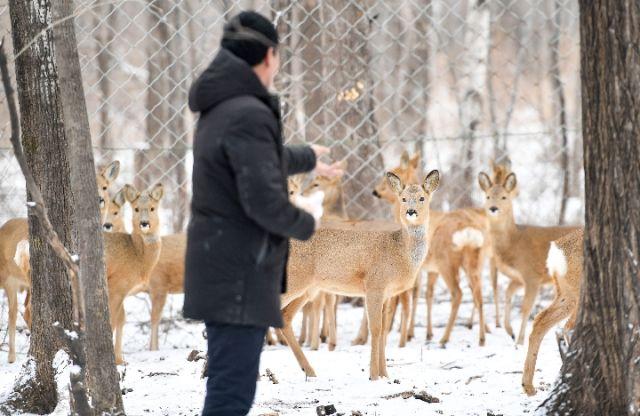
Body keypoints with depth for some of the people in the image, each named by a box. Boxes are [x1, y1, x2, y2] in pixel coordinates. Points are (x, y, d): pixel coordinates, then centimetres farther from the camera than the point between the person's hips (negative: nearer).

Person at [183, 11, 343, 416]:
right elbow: (264, 200, -24)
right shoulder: (248, 115, -19)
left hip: (222, 271, 10)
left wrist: (308, 158, 52)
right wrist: (306, 225, -4)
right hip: (238, 277, -10)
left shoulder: (220, 109, 13)